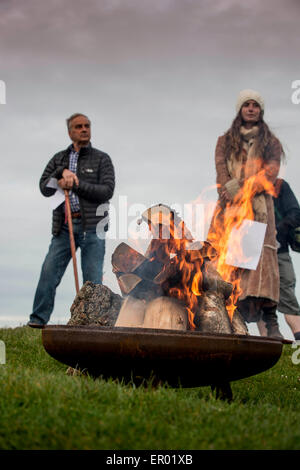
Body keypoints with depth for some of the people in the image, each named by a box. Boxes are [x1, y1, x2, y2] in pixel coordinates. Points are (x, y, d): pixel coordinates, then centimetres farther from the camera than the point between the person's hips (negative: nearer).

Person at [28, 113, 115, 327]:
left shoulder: (102, 159, 7)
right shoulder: (59, 159, 16)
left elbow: (107, 191, -7)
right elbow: (45, 188, 6)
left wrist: (75, 184, -12)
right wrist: (62, 172, -11)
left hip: (91, 227, -2)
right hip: (64, 227, 3)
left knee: (93, 278, -4)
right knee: (49, 271, -6)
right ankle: (38, 319, -1)